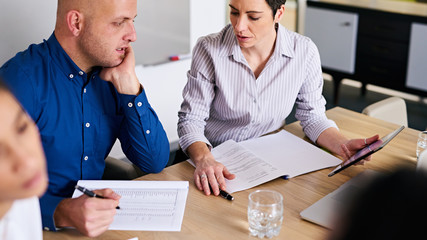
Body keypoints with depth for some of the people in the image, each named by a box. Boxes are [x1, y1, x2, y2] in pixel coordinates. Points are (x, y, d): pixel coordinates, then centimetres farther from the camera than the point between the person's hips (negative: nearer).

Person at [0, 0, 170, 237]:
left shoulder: (111, 72, 2)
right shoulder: (22, 79, -16)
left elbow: (155, 163, -2)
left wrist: (128, 84, -9)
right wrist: (61, 213, -36)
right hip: (43, 226, -4)